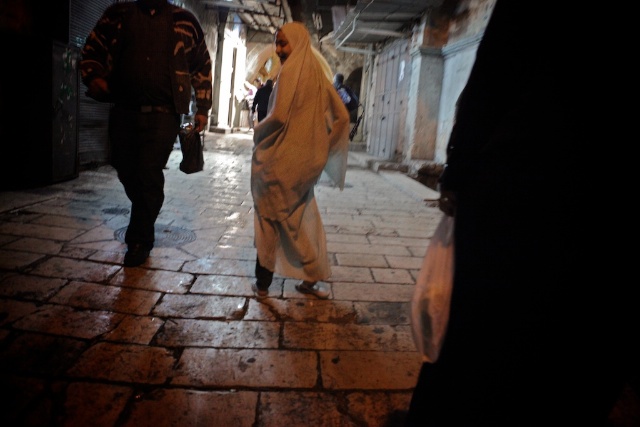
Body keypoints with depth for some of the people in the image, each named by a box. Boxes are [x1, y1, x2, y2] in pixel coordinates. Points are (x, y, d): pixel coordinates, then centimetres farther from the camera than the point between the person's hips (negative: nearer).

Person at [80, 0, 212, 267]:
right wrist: (93, 77, -7)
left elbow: (203, 67, 13)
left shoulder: (185, 22, 8)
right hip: (123, 111, 3)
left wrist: (202, 108, 8)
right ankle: (144, 221, 37)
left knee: (149, 175, -7)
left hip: (163, 115, -3)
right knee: (126, 171, 10)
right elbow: (92, 50, 15)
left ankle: (140, 240, 8)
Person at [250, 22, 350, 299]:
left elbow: (279, 117, -21)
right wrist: (323, 147, 11)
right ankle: (311, 278, 18)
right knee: (303, 217, 16)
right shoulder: (318, 73, 10)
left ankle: (263, 283, 14)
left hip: (283, 157, -6)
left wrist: (258, 131, -2)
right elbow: (342, 116, 10)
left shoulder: (290, 71, -11)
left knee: (270, 218, 6)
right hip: (306, 159, 6)